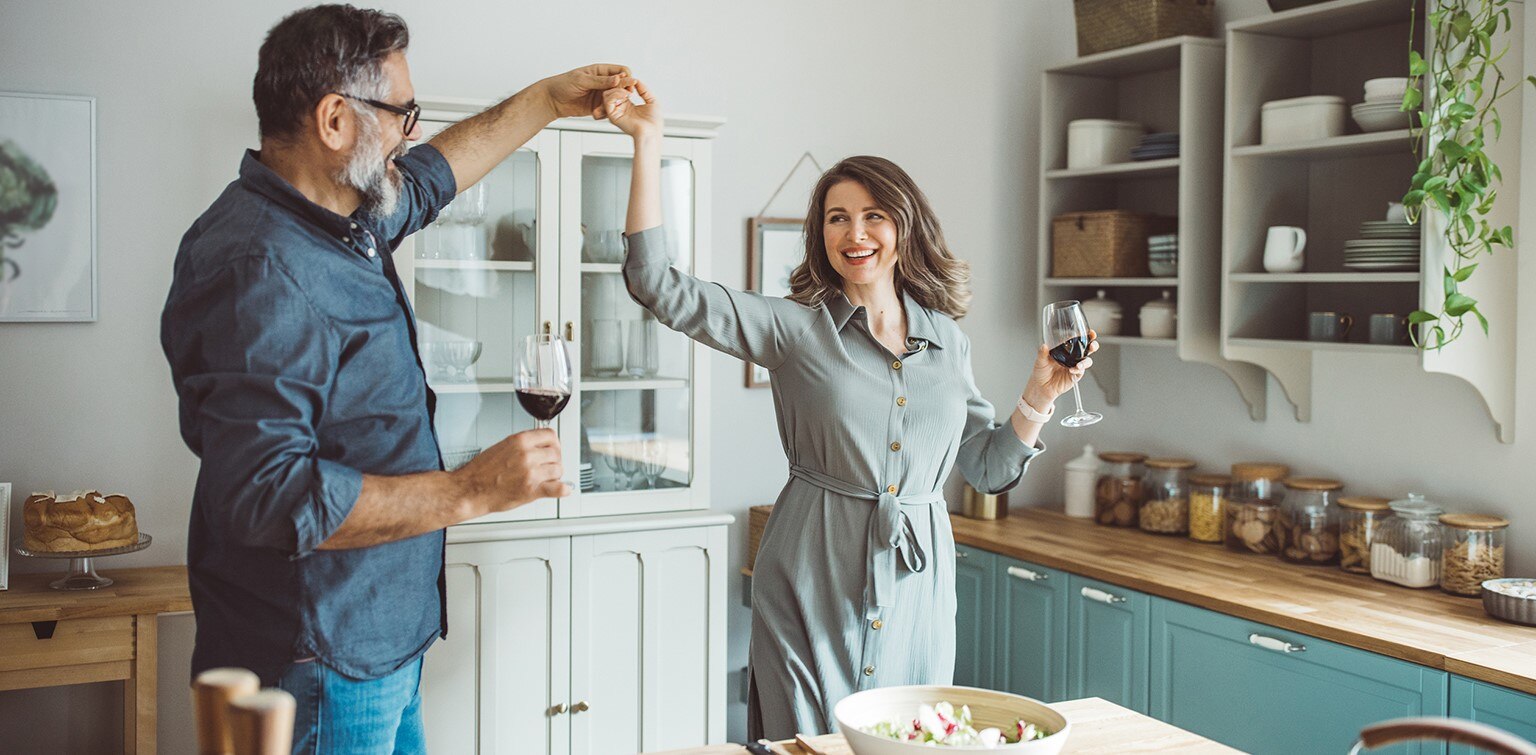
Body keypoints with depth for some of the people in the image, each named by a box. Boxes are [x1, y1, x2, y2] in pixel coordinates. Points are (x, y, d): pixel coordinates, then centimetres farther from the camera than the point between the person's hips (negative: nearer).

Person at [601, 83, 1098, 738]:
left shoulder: (946, 339, 8)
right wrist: (648, 141, -14)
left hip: (917, 585, 3)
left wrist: (1041, 395, 0)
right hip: (813, 584, -3)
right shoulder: (796, 328, -3)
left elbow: (988, 468, 15)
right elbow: (659, 286, -12)